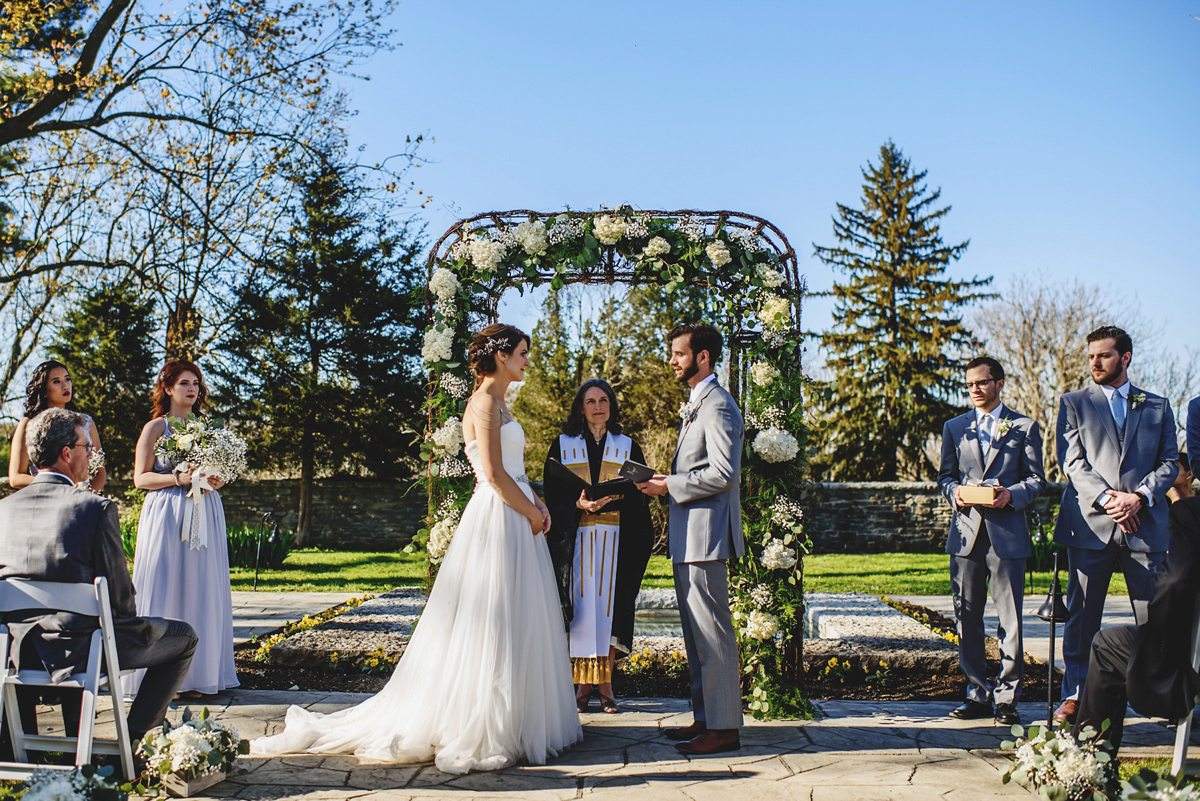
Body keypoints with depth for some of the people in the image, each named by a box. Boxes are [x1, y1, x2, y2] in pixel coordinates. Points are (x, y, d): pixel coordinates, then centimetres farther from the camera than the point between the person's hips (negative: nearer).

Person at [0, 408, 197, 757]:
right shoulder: (96, 508, -16)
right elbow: (120, 594, -12)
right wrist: (124, 621, 9)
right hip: (78, 648, -6)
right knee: (183, 637, 15)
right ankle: (133, 736, 13)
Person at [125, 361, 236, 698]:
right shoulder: (155, 427, 1)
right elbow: (140, 478, -4)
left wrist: (215, 481, -1)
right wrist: (178, 478, -17)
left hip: (205, 515, 5)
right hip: (167, 515, -5)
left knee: (202, 590, 3)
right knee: (167, 591, -5)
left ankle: (198, 673, 8)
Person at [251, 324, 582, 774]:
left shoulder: (498, 403, 18)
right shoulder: (486, 402, -12)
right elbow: (494, 473, -19)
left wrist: (536, 504, 5)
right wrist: (532, 512, -10)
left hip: (514, 521, 10)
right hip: (497, 520, -10)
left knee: (515, 625, 12)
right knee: (492, 623, -5)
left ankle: (510, 722, 20)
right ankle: (476, 730, 2)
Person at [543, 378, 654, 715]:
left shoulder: (628, 447, 11)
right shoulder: (562, 446, 9)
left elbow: (638, 496, 4)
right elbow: (553, 495, 3)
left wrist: (609, 503, -15)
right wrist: (579, 504, -17)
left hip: (614, 540, 1)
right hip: (575, 540, 0)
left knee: (608, 609, -2)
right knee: (580, 609, -3)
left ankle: (606, 684, 4)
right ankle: (582, 685, 4)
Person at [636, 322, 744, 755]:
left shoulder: (717, 404, -13)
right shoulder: (696, 404, 20)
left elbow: (723, 473, -22)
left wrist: (670, 486, -15)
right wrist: (666, 483, 9)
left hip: (705, 536, -11)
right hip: (689, 537, 11)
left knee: (712, 634, -5)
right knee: (696, 633, 14)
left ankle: (724, 727, 1)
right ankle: (704, 717, 23)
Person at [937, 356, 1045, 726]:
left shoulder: (1024, 427, 8)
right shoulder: (954, 428, 16)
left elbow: (1036, 479, 5)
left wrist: (1012, 495, -14)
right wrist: (955, 492, -6)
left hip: (1007, 532, -3)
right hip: (966, 531, 3)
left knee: (1010, 619, -2)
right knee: (966, 616, 4)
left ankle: (1007, 698, 6)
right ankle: (978, 695, 14)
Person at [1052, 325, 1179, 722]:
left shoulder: (1158, 406, 15)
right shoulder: (1073, 403, 11)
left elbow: (1170, 462, 8)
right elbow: (1072, 461, 2)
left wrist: (1139, 497, -10)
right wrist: (1106, 498, -13)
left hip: (1145, 524, 1)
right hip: (1090, 525, -1)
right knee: (1082, 615, 1)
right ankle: (1075, 694, 8)